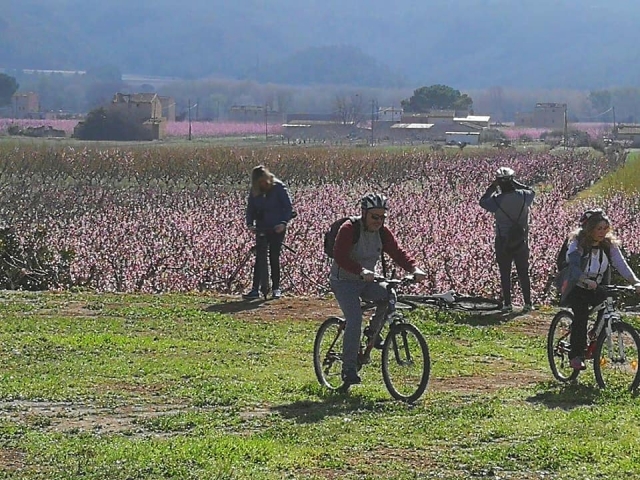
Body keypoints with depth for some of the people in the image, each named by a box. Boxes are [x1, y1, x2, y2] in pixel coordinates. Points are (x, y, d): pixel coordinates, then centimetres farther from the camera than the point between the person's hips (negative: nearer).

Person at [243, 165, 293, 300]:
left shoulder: (278, 187, -10)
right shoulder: (255, 191, 1)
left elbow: (288, 207, -9)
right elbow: (250, 208, 7)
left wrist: (283, 223, -22)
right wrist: (250, 224, -10)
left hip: (277, 228, -3)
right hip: (261, 229, 3)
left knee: (274, 257, 1)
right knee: (260, 258, -4)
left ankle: (276, 288, 13)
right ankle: (255, 289, -7)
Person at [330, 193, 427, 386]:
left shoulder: (383, 233, 0)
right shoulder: (349, 229, -18)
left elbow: (397, 252, -5)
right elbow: (340, 256, -29)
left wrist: (414, 269, -24)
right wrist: (361, 271, -43)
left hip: (367, 281, 6)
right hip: (344, 281, -6)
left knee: (389, 295, -21)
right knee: (355, 319, -23)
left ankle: (374, 330, 3)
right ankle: (349, 368, -18)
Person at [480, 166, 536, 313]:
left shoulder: (497, 200, -16)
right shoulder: (523, 196, -9)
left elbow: (483, 201, 4)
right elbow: (532, 191, 15)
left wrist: (493, 186, 9)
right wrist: (515, 183, 11)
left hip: (503, 241, -2)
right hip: (522, 241, 2)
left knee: (505, 273, 7)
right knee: (523, 272, 12)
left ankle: (507, 304, 6)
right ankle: (528, 303, 14)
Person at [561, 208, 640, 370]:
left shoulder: (609, 245, -5)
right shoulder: (577, 244, -16)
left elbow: (621, 264, -15)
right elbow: (573, 268, -29)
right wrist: (587, 281, -47)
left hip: (597, 289, 4)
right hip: (577, 289, -4)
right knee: (581, 313, -27)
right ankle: (575, 356, -21)